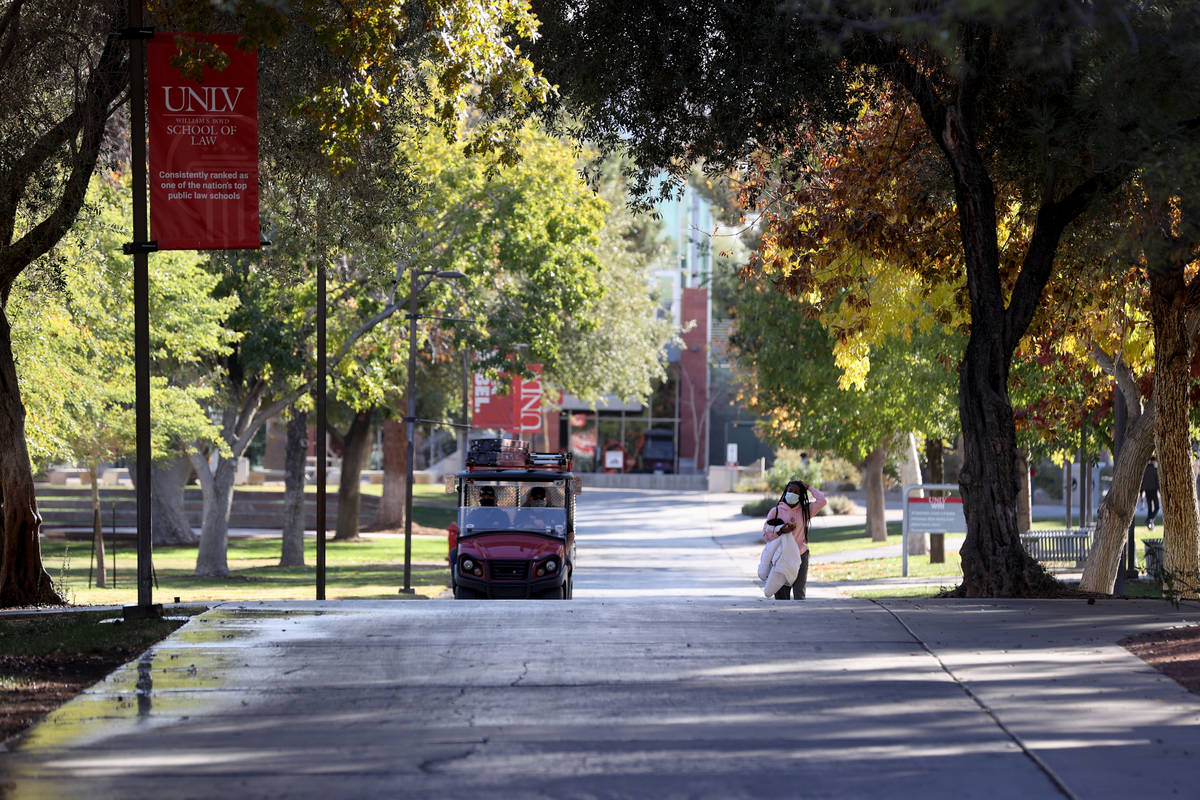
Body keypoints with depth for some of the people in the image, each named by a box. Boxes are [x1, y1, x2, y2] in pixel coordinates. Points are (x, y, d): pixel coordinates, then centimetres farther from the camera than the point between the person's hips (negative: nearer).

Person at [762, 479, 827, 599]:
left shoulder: (805, 510, 6)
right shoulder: (776, 511, 3)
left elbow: (822, 501, -5)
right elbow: (766, 533, 2)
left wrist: (809, 488, 3)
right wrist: (780, 530, -15)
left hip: (801, 557, 1)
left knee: (799, 595, 0)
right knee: (781, 595, -1)